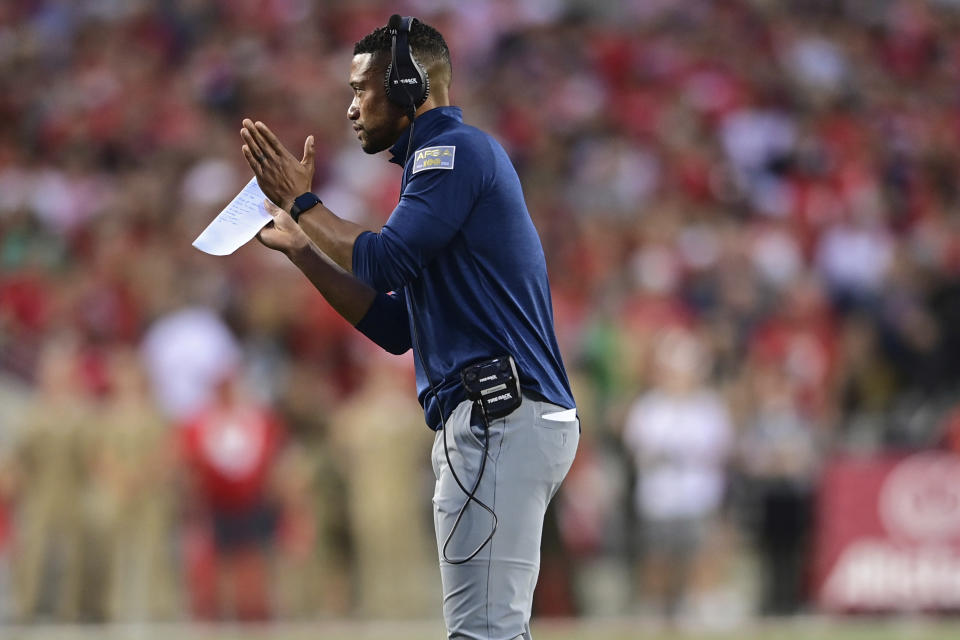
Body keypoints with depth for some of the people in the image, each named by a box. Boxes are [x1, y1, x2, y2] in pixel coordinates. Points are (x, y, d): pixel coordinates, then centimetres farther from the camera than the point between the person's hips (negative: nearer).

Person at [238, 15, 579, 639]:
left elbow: (384, 262, -15)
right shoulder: (439, 162, 25)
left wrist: (301, 202, -1)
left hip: (500, 418, -11)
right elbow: (395, 327, 24)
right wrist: (301, 247, 20)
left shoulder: (458, 149, -6)